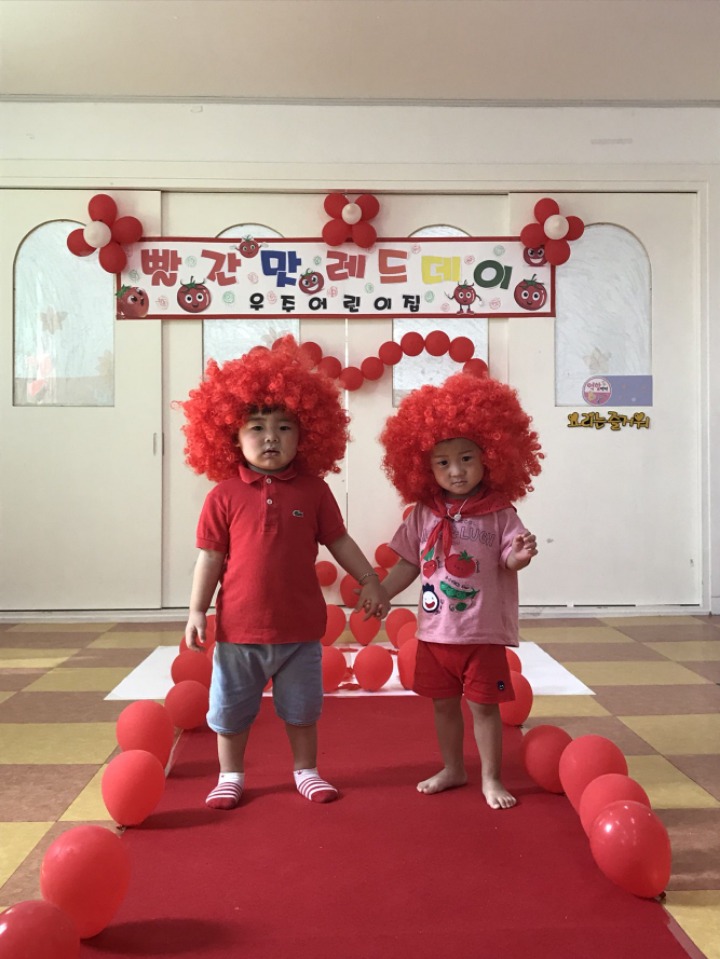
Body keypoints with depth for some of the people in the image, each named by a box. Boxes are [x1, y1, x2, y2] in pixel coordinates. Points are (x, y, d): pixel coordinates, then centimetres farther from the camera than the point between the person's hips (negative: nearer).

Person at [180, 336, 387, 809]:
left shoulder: (313, 490, -4)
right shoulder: (225, 495, -8)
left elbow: (339, 541, 4)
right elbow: (210, 557, -4)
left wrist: (370, 581, 6)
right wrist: (197, 611, -6)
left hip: (300, 627, 1)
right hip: (239, 627, -1)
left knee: (302, 707, 18)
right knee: (231, 708, 14)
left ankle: (306, 770, 38)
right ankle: (231, 775, 35)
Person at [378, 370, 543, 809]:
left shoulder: (499, 513, -8)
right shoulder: (424, 514, 1)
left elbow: (508, 563, -10)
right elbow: (409, 564, 6)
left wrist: (520, 555, -31)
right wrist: (379, 594, -1)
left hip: (483, 631, -3)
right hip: (435, 630, 4)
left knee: (484, 704, 6)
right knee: (444, 703, 17)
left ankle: (492, 779, 23)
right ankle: (453, 769, 36)